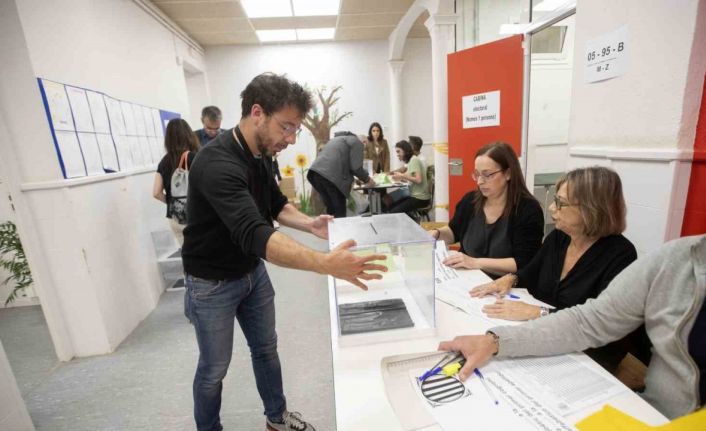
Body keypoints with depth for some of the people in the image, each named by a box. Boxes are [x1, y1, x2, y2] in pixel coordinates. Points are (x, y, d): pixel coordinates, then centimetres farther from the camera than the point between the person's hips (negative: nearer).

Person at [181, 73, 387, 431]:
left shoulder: (261, 154, -5)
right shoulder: (217, 164, -32)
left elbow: (276, 205, 7)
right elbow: (254, 235, -45)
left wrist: (311, 224, -11)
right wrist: (326, 264, -55)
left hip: (253, 271, 7)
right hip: (214, 282, -7)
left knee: (266, 348, 20)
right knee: (214, 368, 14)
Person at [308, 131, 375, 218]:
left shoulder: (337, 139, 36)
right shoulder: (356, 142, 11)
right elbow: (356, 167, -1)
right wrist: (367, 179, 15)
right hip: (331, 176, -8)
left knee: (331, 210, 14)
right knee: (339, 212, 1)